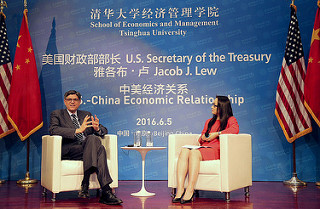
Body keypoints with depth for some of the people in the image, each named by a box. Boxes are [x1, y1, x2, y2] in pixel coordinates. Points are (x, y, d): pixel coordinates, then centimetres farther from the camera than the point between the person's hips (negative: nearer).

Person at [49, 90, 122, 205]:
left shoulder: (86, 115, 28)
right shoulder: (57, 114, 15)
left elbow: (104, 131, 22)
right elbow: (53, 130, -7)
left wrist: (97, 128, -5)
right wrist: (77, 130, -20)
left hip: (87, 148, 4)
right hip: (68, 150, -4)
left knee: (93, 138, -34)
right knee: (99, 148, -33)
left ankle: (85, 183, -38)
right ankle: (106, 190, -39)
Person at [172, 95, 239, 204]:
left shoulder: (230, 120, 12)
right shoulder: (209, 121, 32)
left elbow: (235, 129, -13)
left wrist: (217, 134, -11)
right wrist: (202, 137, 8)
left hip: (217, 150, -6)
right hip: (204, 148, 6)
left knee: (194, 153, -35)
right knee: (184, 151, -27)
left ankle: (190, 191, -40)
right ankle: (180, 189, -36)